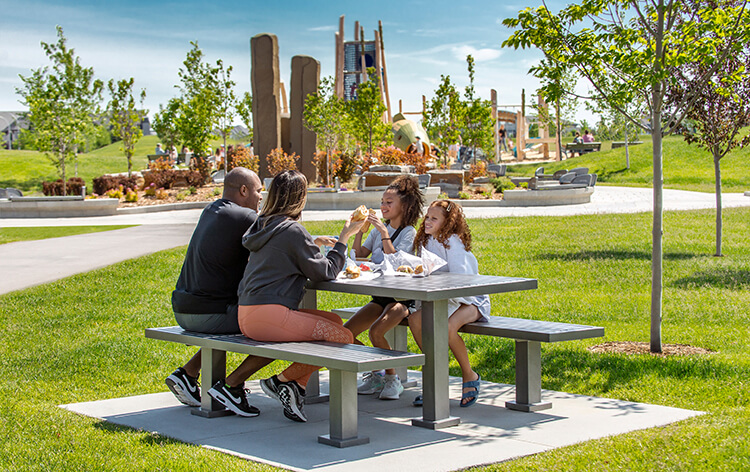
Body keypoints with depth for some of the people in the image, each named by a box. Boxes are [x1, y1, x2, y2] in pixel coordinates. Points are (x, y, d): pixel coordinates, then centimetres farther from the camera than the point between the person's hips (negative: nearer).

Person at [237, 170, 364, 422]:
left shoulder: (264, 225, 16)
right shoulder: (292, 231, -11)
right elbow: (324, 272, -6)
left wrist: (314, 246, 30)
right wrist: (344, 238, 1)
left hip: (248, 316, 10)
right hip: (267, 316, -10)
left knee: (334, 321, 17)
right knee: (343, 337, -11)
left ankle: (297, 384, 4)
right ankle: (282, 380, -4)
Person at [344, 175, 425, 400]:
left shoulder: (409, 233, -7)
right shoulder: (379, 229, 13)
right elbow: (359, 254, 10)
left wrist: (384, 233, -24)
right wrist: (359, 230, -1)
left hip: (401, 298, -7)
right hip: (379, 296, 7)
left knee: (376, 331, -31)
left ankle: (392, 379, -9)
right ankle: (374, 374, 9)